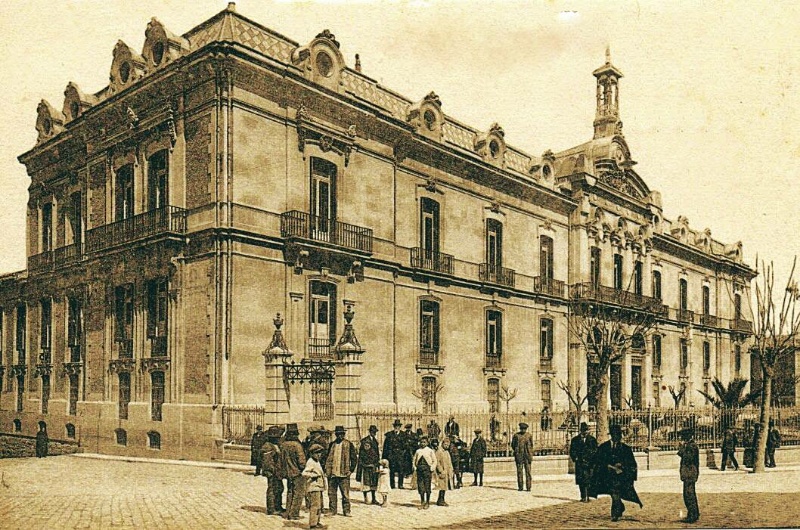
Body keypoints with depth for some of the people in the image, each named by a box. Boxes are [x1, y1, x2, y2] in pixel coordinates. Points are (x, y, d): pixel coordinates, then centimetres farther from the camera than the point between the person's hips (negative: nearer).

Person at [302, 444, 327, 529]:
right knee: (315, 505, -9)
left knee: (319, 505, 16)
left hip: (319, 487, 10)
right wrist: (315, 475, -19)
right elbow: (304, 473, -26)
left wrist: (322, 475, 15)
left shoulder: (316, 461, 17)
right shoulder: (311, 462, -14)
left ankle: (317, 521, 26)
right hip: (314, 487, -10)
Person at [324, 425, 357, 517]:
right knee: (331, 493, 7)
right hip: (332, 473, 3)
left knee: (345, 494, -1)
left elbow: (354, 458, 2)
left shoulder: (348, 444, 1)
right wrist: (326, 470, 9)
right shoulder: (332, 444, 12)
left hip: (344, 474, -3)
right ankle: (332, 510, 17)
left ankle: (346, 511, 7)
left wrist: (351, 470, -3)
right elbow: (327, 458, 18)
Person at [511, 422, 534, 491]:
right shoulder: (516, 435, 3)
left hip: (527, 455, 0)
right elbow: (513, 445, 11)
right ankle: (520, 487, 7)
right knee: (519, 471, 1)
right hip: (519, 456, 0)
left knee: (528, 471, -3)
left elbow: (531, 445, 14)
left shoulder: (529, 435, 4)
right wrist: (516, 451, 2)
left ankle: (528, 487, 1)